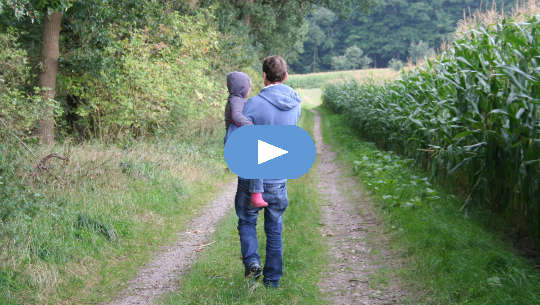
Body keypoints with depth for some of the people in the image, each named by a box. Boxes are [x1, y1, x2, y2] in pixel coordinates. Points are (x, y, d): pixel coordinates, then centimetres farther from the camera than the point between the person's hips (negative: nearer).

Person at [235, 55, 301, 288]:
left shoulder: (254, 104, -18)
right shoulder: (295, 104, -1)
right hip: (279, 180, 4)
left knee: (247, 221, 17)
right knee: (275, 230, 15)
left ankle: (252, 260, -4)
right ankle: (272, 279, 19)